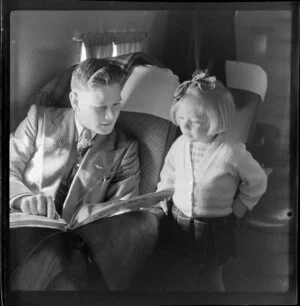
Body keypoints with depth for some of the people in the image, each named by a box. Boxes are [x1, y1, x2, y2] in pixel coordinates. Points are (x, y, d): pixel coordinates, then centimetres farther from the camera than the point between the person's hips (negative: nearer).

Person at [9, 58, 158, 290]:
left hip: (72, 240, 2)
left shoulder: (125, 149, 11)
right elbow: (10, 167, 5)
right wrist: (24, 197, -19)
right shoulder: (40, 119, 9)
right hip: (22, 225, -1)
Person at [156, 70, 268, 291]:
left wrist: (239, 208, -4)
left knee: (212, 277, 16)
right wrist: (162, 199, 6)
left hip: (215, 227, -4)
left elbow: (257, 181, -6)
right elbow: (168, 175, 10)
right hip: (179, 221, 4)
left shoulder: (232, 152, -22)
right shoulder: (180, 144, -9)